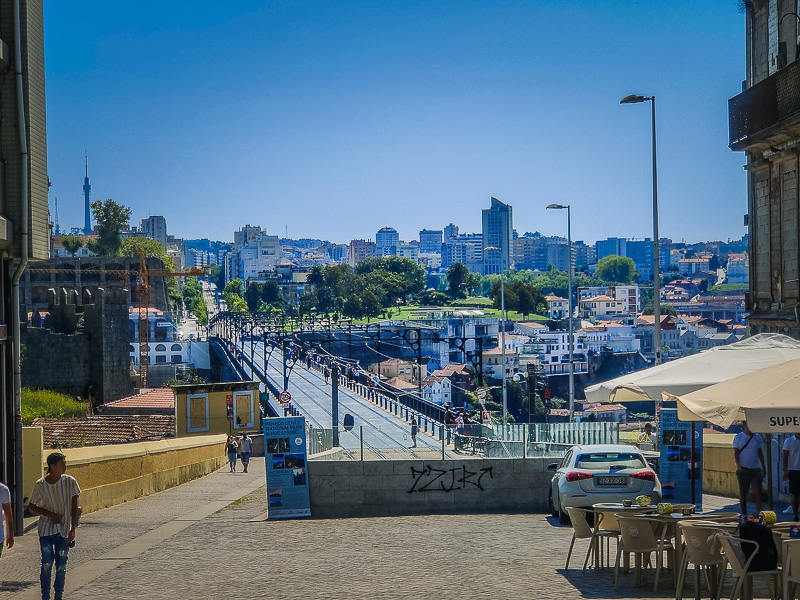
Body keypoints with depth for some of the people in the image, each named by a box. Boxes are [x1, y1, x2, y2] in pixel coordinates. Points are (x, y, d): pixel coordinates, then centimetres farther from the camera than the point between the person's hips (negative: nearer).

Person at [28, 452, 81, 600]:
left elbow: (74, 507, -2)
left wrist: (73, 529, -8)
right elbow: (31, 506, 3)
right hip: (46, 530, -1)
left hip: (63, 530, 1)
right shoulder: (40, 485, -9)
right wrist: (50, 515, -10)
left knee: (61, 566, 5)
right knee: (47, 564, -7)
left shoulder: (70, 482, -6)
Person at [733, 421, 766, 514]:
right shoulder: (738, 437, 0)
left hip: (755, 469, 2)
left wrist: (763, 467, 13)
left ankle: (759, 513, -10)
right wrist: (738, 465, -16)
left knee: (758, 491, -10)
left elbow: (760, 453, 15)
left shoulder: (757, 437, 8)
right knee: (743, 493, 4)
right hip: (743, 469, -2)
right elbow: (736, 453, -2)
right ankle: (744, 515, 11)